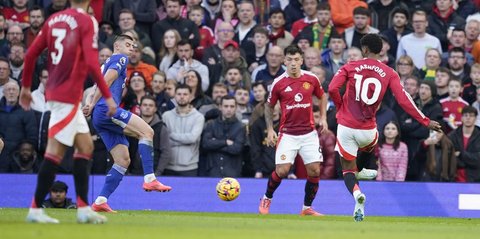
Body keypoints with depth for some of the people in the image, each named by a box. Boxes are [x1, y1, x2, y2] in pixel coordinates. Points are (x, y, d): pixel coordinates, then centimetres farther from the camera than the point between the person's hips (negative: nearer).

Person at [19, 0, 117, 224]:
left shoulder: (54, 19, 10)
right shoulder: (86, 21, -10)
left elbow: (31, 54, 10)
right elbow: (92, 63, -18)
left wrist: (26, 86, 22)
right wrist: (108, 96, -14)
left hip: (55, 91, 8)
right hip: (68, 95, -8)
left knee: (85, 146, 13)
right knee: (55, 151, -5)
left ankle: (83, 208, 11)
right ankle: (35, 210, -4)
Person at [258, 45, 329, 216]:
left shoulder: (312, 79, -1)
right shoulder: (279, 83, -5)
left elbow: (322, 96, 18)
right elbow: (269, 106, 8)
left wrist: (323, 118, 6)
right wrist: (270, 129, 0)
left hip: (309, 133, 2)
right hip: (287, 134, -2)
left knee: (314, 171, -4)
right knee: (281, 171, -11)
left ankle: (307, 208, 14)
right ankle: (267, 199, 17)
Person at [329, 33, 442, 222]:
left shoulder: (350, 67, -3)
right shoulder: (389, 73, -1)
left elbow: (332, 89, -13)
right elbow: (403, 100, -8)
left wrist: (340, 107, 7)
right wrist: (425, 121, -3)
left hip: (346, 127, -1)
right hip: (368, 130, 1)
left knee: (348, 169, 10)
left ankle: (357, 194, -20)